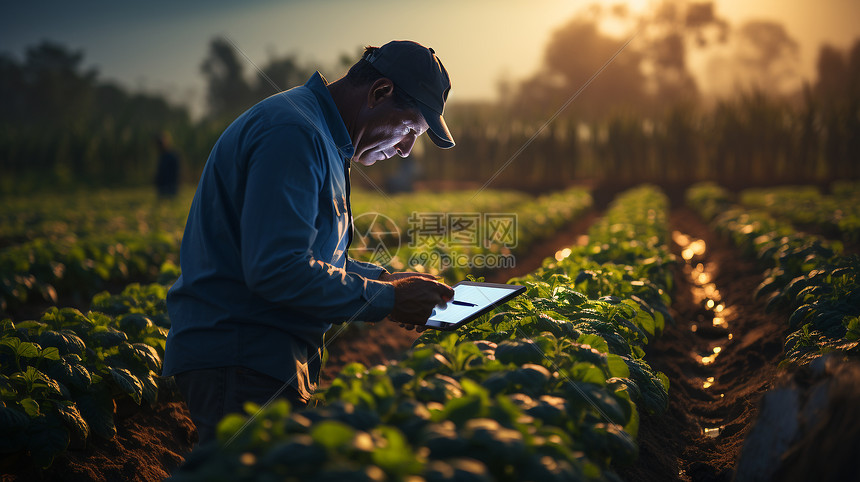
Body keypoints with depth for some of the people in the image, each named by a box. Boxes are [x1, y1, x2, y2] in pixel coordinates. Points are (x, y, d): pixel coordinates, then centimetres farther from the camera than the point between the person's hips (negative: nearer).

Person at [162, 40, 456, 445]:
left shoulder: (321, 136, 17)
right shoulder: (293, 133, -18)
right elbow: (277, 270, -26)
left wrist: (383, 279, 10)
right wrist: (386, 301, -17)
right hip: (238, 364, -10)